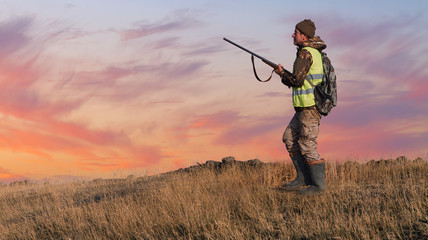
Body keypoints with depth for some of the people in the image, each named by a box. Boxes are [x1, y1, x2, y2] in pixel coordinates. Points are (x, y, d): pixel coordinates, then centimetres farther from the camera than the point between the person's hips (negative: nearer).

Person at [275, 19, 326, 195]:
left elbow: (297, 80, -20)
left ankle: (318, 184, 0)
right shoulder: (316, 52, 17)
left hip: (310, 106, -10)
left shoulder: (305, 53, -14)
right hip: (307, 106, 10)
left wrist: (282, 73, -2)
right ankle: (303, 177, 15)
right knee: (290, 137, 14)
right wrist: (286, 74, 17)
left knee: (307, 144, -5)